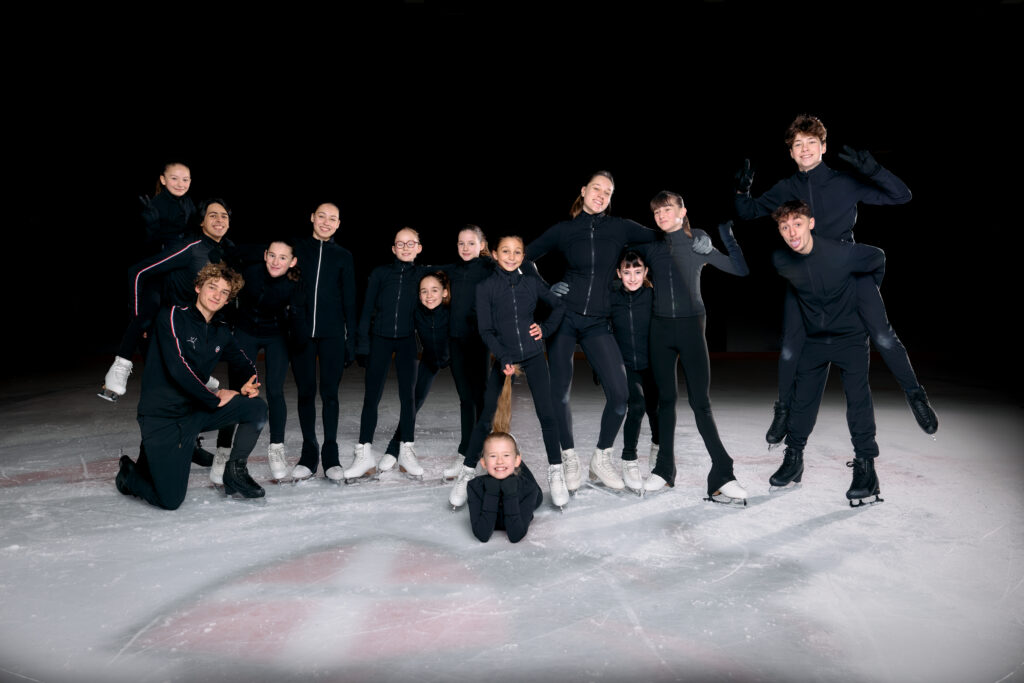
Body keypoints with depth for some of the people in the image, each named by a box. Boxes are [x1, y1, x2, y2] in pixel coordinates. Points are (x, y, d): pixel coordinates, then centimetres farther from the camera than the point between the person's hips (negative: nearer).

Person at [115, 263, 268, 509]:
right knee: (170, 500, -10)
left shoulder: (221, 332, 8)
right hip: (161, 416, -6)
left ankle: (235, 472, 4)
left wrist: (250, 385, -4)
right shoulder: (173, 316, -10)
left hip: (196, 411, 6)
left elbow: (246, 365, 20)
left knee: (256, 407, -13)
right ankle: (130, 473, 23)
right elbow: (177, 367, -21)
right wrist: (216, 398, -14)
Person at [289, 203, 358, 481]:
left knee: (329, 393, 0)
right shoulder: (297, 249, 9)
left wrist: (351, 339, 1)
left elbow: (349, 301, 7)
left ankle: (330, 453, 9)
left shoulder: (343, 256, 8)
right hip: (301, 332, 1)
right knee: (305, 392, 4)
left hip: (332, 334, -1)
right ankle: (309, 451, 14)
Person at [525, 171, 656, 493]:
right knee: (559, 393, -2)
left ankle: (601, 459, 12)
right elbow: (523, 256, 8)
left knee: (620, 394, -9)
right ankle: (570, 460, 19)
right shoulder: (563, 230, 4)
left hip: (597, 323, 1)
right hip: (564, 317, -1)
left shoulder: (620, 228, 6)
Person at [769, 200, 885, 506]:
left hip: (851, 336, -3)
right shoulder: (780, 260, -13)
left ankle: (865, 466, 1)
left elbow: (878, 259, 0)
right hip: (814, 339, 3)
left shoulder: (842, 253, -23)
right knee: (802, 399, 4)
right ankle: (793, 459, 18)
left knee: (858, 398, -9)